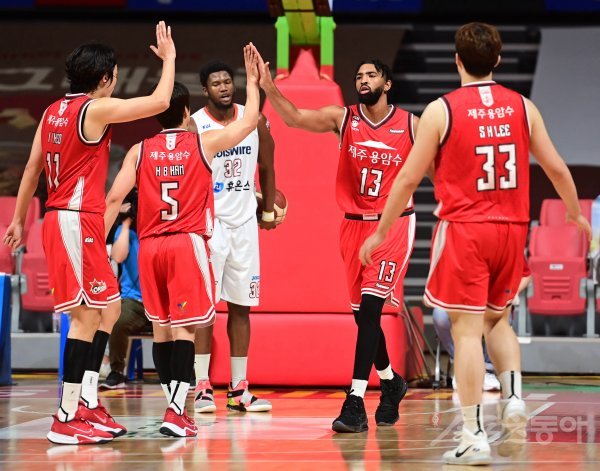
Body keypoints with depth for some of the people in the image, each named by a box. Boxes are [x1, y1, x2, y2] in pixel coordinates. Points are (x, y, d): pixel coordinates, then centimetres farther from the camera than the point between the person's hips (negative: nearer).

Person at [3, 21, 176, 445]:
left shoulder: (53, 111, 13)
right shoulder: (96, 109, -11)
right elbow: (160, 102, -11)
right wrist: (169, 57, 4)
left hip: (60, 218, 9)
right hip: (78, 220, -9)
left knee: (108, 307, 16)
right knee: (86, 315, -8)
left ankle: (88, 402, 16)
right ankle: (67, 419, -9)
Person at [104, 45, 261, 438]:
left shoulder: (139, 151, 6)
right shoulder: (203, 144, 2)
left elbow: (115, 198, 0)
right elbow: (249, 123, 12)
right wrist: (253, 80, 23)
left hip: (150, 246, 3)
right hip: (188, 243, -3)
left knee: (161, 328, 11)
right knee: (184, 328, -7)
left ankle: (175, 403, 17)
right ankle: (176, 412, -16)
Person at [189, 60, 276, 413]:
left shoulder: (255, 121, 2)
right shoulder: (193, 126, -9)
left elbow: (266, 168, 14)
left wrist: (269, 211, 14)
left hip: (244, 222, 4)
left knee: (241, 306, 7)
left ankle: (239, 389, 11)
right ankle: (203, 387, -1)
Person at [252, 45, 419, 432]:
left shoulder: (411, 125, -4)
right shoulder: (342, 118, -1)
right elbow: (295, 118, -16)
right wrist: (269, 88, -31)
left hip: (393, 225, -3)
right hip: (355, 224, 4)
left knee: (370, 306, -16)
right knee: (364, 312, 11)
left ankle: (356, 402, -20)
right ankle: (391, 383, 36)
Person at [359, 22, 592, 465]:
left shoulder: (441, 110, -6)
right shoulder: (522, 107, 3)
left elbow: (409, 178, -4)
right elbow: (556, 168, 8)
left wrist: (380, 233, 5)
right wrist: (576, 215, 26)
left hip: (464, 229, -4)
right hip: (511, 228, 4)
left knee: (467, 330, -2)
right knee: (497, 318, 24)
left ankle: (475, 437, -4)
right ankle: (514, 395, 3)